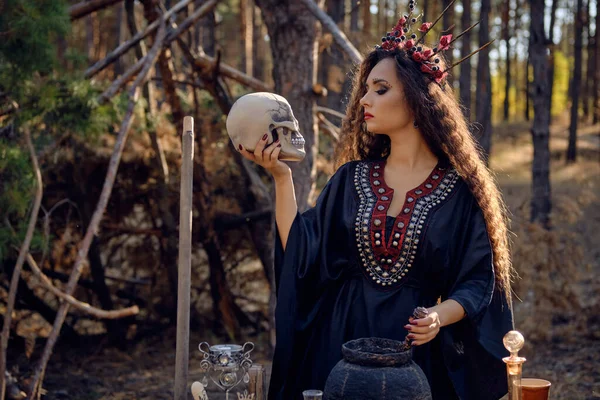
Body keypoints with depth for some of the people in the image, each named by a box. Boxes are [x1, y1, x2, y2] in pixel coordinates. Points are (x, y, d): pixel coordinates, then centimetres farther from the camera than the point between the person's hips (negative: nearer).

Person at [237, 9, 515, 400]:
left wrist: (440, 316, -23)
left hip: (417, 353, -3)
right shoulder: (351, 178, 4)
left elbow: (477, 282, -5)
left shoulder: (461, 191, -6)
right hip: (341, 345, 3)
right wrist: (282, 176, -5)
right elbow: (301, 256, -2)